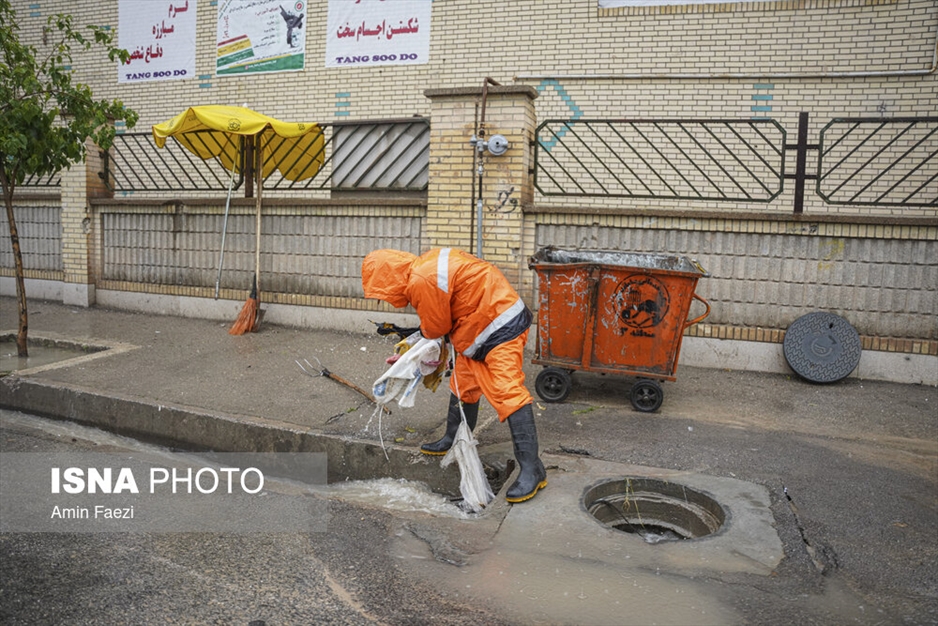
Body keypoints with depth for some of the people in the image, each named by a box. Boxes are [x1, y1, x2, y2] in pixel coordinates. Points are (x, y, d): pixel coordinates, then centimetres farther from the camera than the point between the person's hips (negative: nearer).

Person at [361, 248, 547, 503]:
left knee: (507, 392, -14)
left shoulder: (422, 281, -24)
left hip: (501, 328, -11)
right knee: (462, 385, 19)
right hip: (478, 328, 11)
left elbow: (436, 327, -10)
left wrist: (419, 334, 12)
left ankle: (532, 469, -12)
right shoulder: (428, 264, 6)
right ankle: (453, 440, 37)